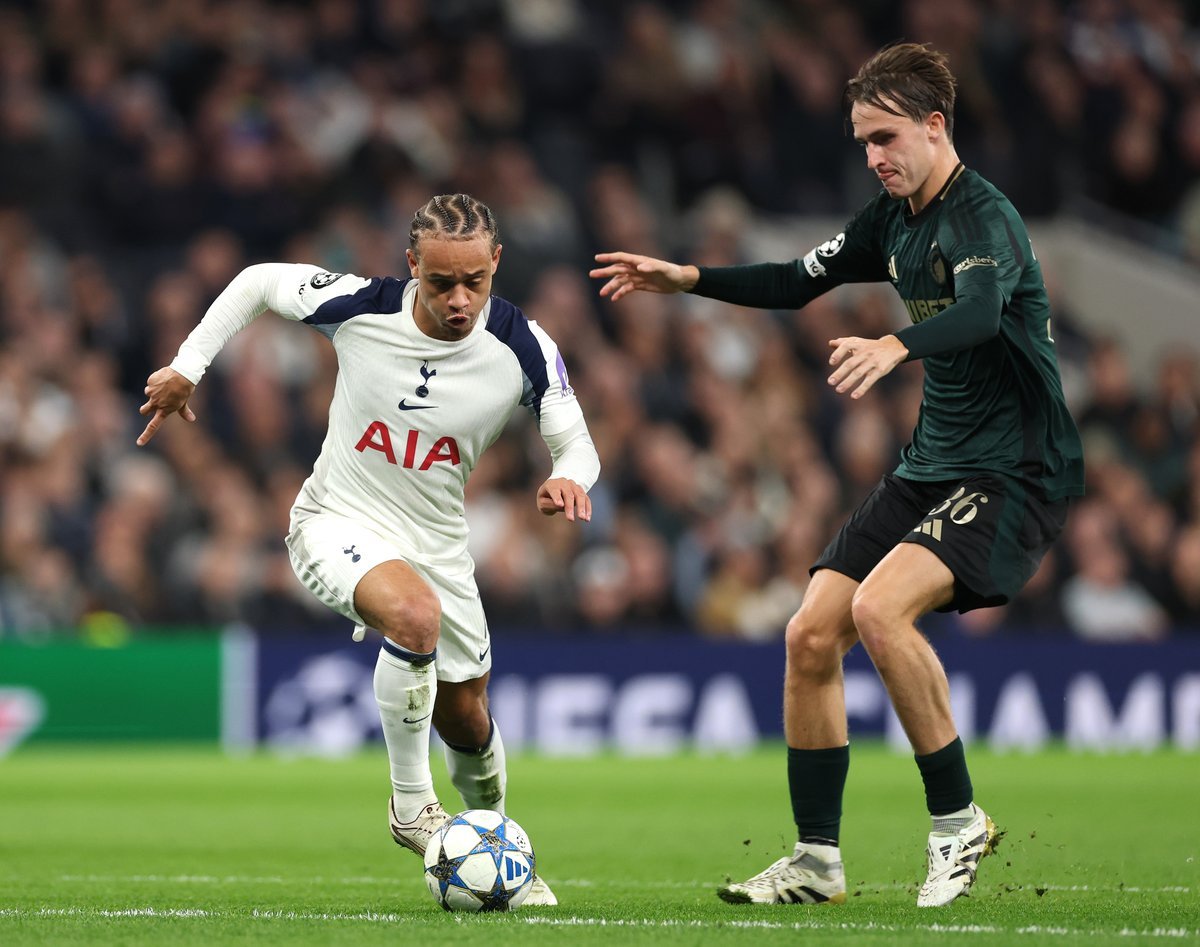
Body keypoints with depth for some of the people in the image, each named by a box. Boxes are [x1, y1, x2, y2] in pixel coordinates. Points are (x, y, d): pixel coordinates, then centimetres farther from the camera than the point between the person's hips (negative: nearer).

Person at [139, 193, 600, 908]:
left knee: (466, 719, 13)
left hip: (436, 541, 3)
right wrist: (187, 366, -2)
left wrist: (568, 478, -33)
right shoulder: (359, 306, -19)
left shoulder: (523, 348, -17)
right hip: (338, 522, -3)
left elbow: (577, 444, -9)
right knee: (414, 613, -35)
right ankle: (411, 806, -17)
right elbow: (257, 282, -1)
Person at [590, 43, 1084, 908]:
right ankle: (817, 861, 7)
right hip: (930, 470, 9)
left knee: (879, 608, -29)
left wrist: (897, 346, -57)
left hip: (1014, 475, -9)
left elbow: (980, 311, -38)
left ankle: (958, 820, -13)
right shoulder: (895, 217, 10)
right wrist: (686, 279, 9)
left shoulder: (982, 217, -18)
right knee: (811, 635, -2)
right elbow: (798, 284, 22)